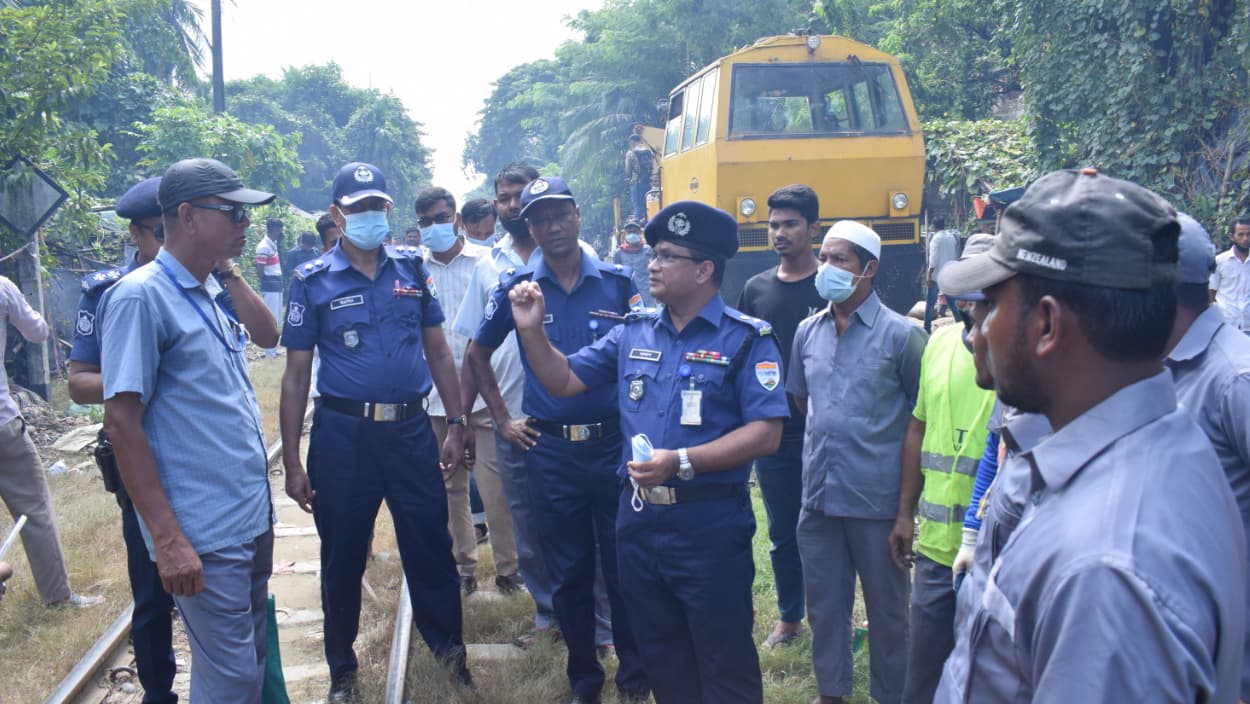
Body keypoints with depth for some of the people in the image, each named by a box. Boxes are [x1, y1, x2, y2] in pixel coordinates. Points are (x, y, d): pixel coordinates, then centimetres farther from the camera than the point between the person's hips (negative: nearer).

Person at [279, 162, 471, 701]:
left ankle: (449, 648, 30)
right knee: (343, 557, 12)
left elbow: (438, 352, 10)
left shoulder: (412, 268, 5)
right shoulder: (312, 282, -2)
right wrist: (292, 461, -3)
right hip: (343, 434, -1)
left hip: (411, 429, 2)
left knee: (430, 546, 9)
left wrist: (455, 425, 5)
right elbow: (296, 376, -1)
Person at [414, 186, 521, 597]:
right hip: (436, 397, 3)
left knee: (496, 485, -1)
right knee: (449, 487, 12)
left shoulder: (486, 262, 0)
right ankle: (462, 567, 26)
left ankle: (508, 567, 14)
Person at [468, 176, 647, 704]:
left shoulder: (617, 283, 0)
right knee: (569, 571, 11)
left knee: (625, 564, 6)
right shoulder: (516, 288, 1)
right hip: (550, 448, 1)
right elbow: (478, 355, 13)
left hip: (614, 442, 0)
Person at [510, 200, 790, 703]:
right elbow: (563, 381, 14)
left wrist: (682, 462, -24)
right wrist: (532, 330, -3)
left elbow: (765, 434, -16)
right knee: (662, 662, 20)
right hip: (639, 518, 6)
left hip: (708, 523, -5)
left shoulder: (747, 339, -9)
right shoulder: (633, 333, 8)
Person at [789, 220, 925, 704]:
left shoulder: (901, 335, -9)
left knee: (887, 609, 10)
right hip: (819, 495, 5)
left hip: (878, 498, -4)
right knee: (824, 603, 16)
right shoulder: (808, 332, 5)